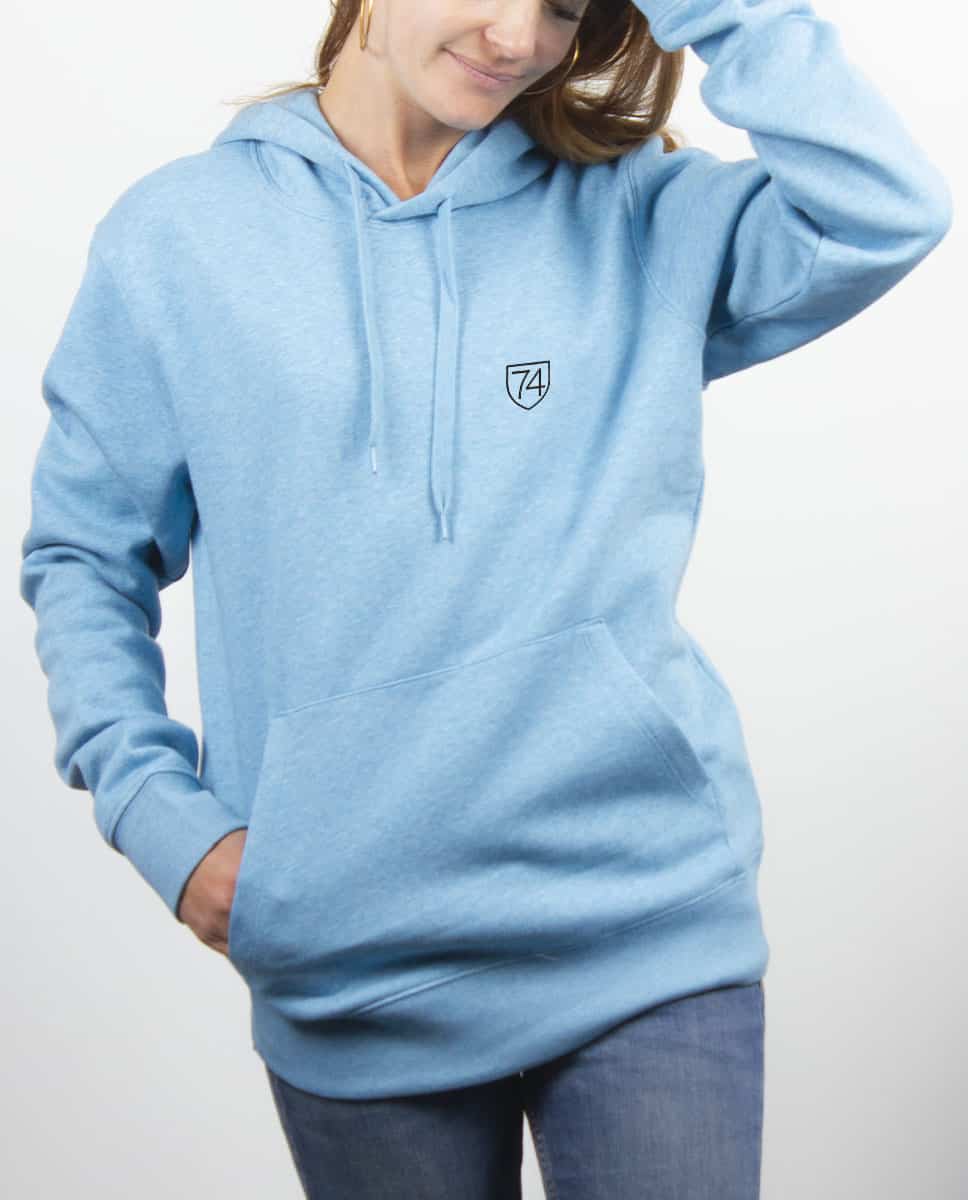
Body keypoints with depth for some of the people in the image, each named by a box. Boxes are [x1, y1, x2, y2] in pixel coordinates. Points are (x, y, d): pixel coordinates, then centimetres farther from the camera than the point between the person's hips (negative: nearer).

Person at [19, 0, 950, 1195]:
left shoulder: (634, 214, 3)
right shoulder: (174, 235, 3)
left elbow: (888, 211, -13)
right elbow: (84, 554, 8)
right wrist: (154, 805, -4)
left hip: (647, 933, 0)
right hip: (353, 973, 1)